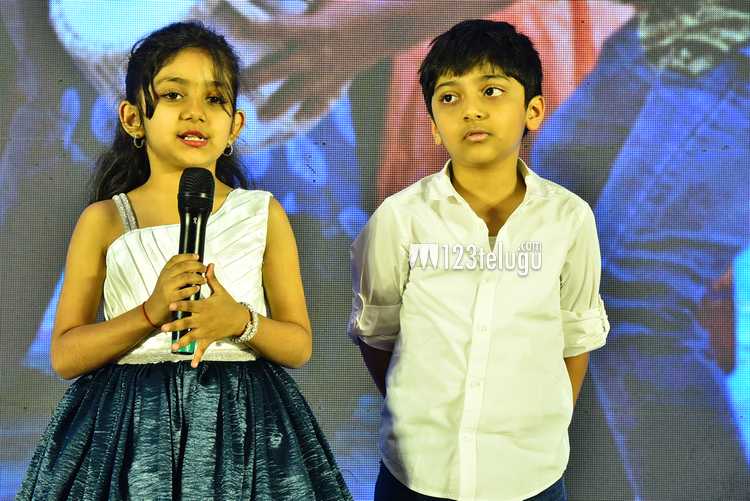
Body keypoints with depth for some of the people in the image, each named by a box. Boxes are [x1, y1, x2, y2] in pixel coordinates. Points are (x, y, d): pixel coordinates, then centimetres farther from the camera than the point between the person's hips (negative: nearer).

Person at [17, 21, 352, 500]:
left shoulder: (263, 214, 2)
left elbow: (299, 345, 2)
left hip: (241, 422, 1)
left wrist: (243, 322, -17)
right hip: (128, 427, 0)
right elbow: (65, 356, -2)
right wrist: (150, 313, -17)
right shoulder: (103, 220, 0)